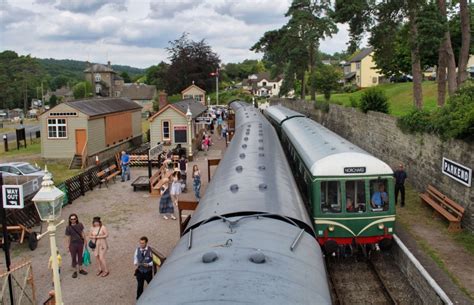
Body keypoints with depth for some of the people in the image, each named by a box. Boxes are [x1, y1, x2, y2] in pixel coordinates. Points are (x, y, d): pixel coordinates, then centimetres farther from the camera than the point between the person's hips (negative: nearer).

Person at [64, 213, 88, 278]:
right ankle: (75, 271, 19)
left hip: (80, 243, 3)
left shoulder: (80, 225, -4)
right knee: (74, 258, 6)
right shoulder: (68, 227, -11)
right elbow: (68, 237, -7)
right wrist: (67, 246, -5)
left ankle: (80, 269, 30)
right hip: (73, 244, -2)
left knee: (80, 256, 15)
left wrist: (85, 241, 8)